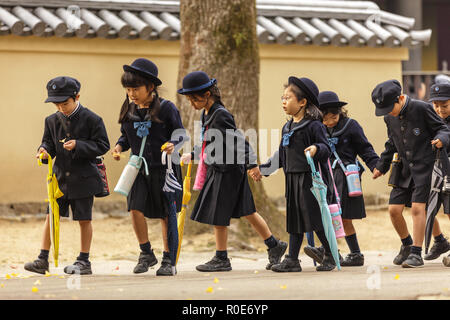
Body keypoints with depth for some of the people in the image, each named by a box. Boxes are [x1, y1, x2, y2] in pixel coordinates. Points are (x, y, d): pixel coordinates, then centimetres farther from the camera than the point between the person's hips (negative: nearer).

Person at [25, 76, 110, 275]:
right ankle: (43, 260, 4)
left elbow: (102, 145, -9)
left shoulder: (91, 119, -9)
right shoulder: (52, 121, 4)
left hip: (83, 179, -4)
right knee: (51, 216, 1)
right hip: (60, 177, 4)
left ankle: (84, 262, 13)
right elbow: (49, 142, 13)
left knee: (84, 219, 3)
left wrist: (78, 146, -20)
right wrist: (45, 151, -11)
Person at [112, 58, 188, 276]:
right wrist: (120, 146, -3)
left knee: (166, 215, 4)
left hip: (165, 168, -3)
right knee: (135, 208, -10)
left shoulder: (166, 108, -10)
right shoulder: (128, 110, 3)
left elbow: (181, 134, -3)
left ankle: (168, 260, 16)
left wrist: (173, 145, -23)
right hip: (140, 168, 3)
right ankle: (146, 254, 9)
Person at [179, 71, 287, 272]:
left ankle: (221, 259, 7)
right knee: (246, 211, 14)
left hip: (227, 171, -9)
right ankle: (274, 246, 22)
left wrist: (251, 165, -28)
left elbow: (239, 140, -24)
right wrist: (192, 155, 21)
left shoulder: (221, 116, -19)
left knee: (218, 214, -2)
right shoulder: (207, 114, 9)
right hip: (218, 170, 9)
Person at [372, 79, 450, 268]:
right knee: (394, 210, 0)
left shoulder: (422, 109, -11)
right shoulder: (390, 118, 7)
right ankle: (407, 244, 24)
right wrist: (381, 166, 21)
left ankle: (416, 254, -12)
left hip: (424, 167, -6)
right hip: (404, 170, 6)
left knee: (417, 207, -15)